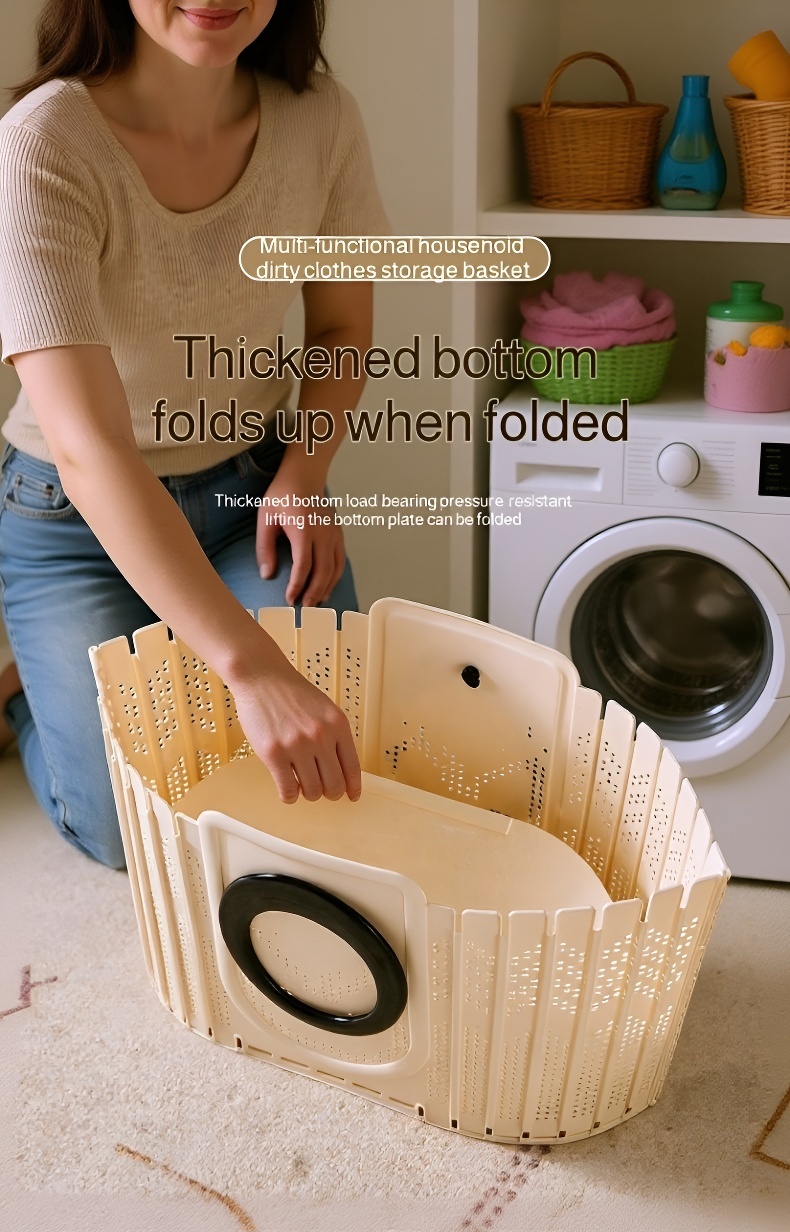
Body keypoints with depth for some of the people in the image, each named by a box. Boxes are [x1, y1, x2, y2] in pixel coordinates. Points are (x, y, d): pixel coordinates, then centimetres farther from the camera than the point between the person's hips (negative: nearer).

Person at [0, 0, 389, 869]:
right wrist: (251, 668, -48)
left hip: (255, 483, 4)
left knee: (340, 754, -12)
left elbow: (341, 326, 6)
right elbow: (89, 450, -38)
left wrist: (305, 471, -13)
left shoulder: (320, 118, -12)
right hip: (76, 523, -3)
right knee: (133, 833, -10)